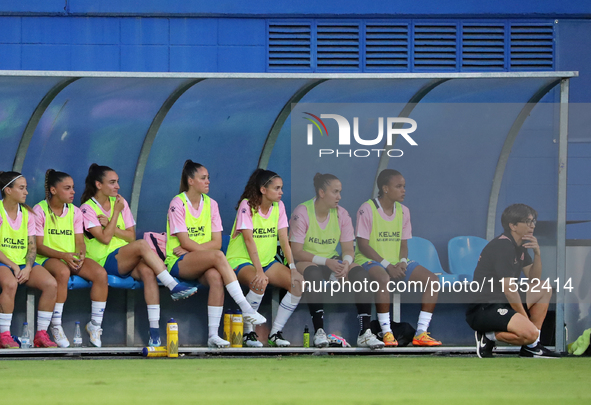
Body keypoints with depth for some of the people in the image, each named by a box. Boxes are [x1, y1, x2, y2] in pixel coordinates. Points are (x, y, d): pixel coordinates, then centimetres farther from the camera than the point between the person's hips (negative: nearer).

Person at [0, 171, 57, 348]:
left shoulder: (27, 214, 12)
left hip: (24, 262, 5)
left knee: (51, 284, -20)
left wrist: (28, 267, -10)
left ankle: (41, 334, -13)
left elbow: (32, 246, 9)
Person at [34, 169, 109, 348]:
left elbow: (80, 241, 7)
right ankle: (56, 327, -30)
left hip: (72, 258, 5)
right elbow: (39, 246, -9)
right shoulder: (40, 210, -4)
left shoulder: (75, 211, 12)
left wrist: (81, 254, -18)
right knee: (62, 272, -40)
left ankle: (95, 325, -12)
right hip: (47, 258, -5)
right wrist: (63, 255, -24)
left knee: (101, 274, -23)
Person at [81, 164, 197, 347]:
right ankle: (174, 287, -32)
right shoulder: (87, 209, 1)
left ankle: (154, 329, -38)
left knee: (148, 271, -31)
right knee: (142, 245, -32)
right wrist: (116, 212, -7)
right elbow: (105, 238, -12)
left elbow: (131, 236, 9)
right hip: (105, 261, -5)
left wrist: (110, 226, -5)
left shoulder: (120, 203, 17)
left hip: (128, 260, 5)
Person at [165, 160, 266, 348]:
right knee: (218, 256, -33)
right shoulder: (177, 203, -4)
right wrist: (206, 250, -10)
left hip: (203, 264, 4)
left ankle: (213, 334, -36)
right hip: (178, 263, -4)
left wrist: (190, 249, -9)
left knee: (216, 276, -33)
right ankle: (246, 309, -35)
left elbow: (216, 242, 3)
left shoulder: (211, 204, 10)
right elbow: (185, 242, -11)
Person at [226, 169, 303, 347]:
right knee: (260, 283, -38)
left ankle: (275, 332, -9)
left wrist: (293, 268, -14)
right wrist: (259, 271, -32)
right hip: (240, 260, -6)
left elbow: (284, 240, 0)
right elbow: (249, 240, -22)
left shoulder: (279, 206, 4)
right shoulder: (247, 206, -13)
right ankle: (248, 331, -19)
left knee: (299, 283, -16)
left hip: (267, 260, 6)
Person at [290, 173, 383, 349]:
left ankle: (364, 333, -28)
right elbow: (296, 252, -17)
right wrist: (326, 262, -27)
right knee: (314, 273, -40)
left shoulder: (341, 214, 1)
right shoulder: (302, 212, -14)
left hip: (332, 261, 5)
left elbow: (348, 249, 2)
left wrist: (346, 264, -23)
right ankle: (319, 331, -39)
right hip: (306, 262, -5)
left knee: (360, 273, -23)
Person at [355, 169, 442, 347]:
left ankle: (421, 333, -17)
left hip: (396, 262, 7)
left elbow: (403, 243, 11)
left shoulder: (403, 211, 10)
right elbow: (363, 245, -13)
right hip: (370, 261, -7)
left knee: (431, 279, -14)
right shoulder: (367, 209, -9)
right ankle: (386, 333, -34)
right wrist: (387, 265, -21)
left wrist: (402, 262, -11)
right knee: (383, 279, -41)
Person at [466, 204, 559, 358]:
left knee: (545, 289, 18)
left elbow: (534, 279, 19)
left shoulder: (519, 246, 15)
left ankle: (531, 347, 12)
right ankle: (489, 336, -6)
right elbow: (508, 289, -19)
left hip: (502, 303, 11)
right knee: (529, 333, -32)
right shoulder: (503, 246, -16)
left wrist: (537, 253, 2)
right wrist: (524, 317, -11)